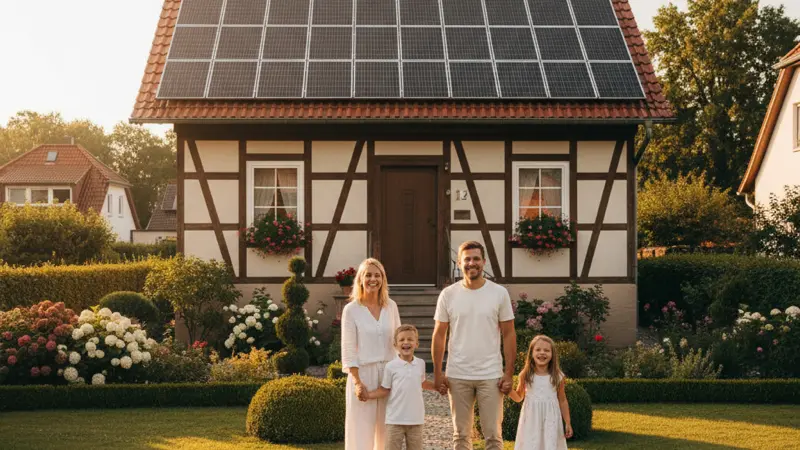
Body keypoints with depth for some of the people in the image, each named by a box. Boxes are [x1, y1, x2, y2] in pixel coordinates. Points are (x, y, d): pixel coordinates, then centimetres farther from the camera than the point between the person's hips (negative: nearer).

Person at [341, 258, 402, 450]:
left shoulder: (391, 306, 5)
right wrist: (357, 382, -14)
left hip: (389, 373, 4)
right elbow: (349, 350, -7)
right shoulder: (351, 310, -5)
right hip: (363, 373, -4)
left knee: (387, 429, 7)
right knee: (361, 429, -2)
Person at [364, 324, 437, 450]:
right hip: (395, 419, -3)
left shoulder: (421, 364, 4)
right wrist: (367, 395, -12)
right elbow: (384, 390, 0)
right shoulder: (391, 366, -6)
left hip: (416, 419, 3)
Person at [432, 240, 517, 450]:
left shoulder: (499, 293, -1)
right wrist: (437, 373, 0)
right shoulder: (448, 294, 1)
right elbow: (439, 335, 5)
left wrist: (509, 373, -4)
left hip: (491, 375, -1)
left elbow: (509, 335, 1)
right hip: (457, 376, 1)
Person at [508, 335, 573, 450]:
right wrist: (509, 390, -8)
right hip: (531, 420, 0)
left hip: (550, 420, 0)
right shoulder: (525, 375, 0)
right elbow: (519, 397, 13)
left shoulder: (558, 377, 0)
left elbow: (562, 401, 9)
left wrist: (568, 423, 8)